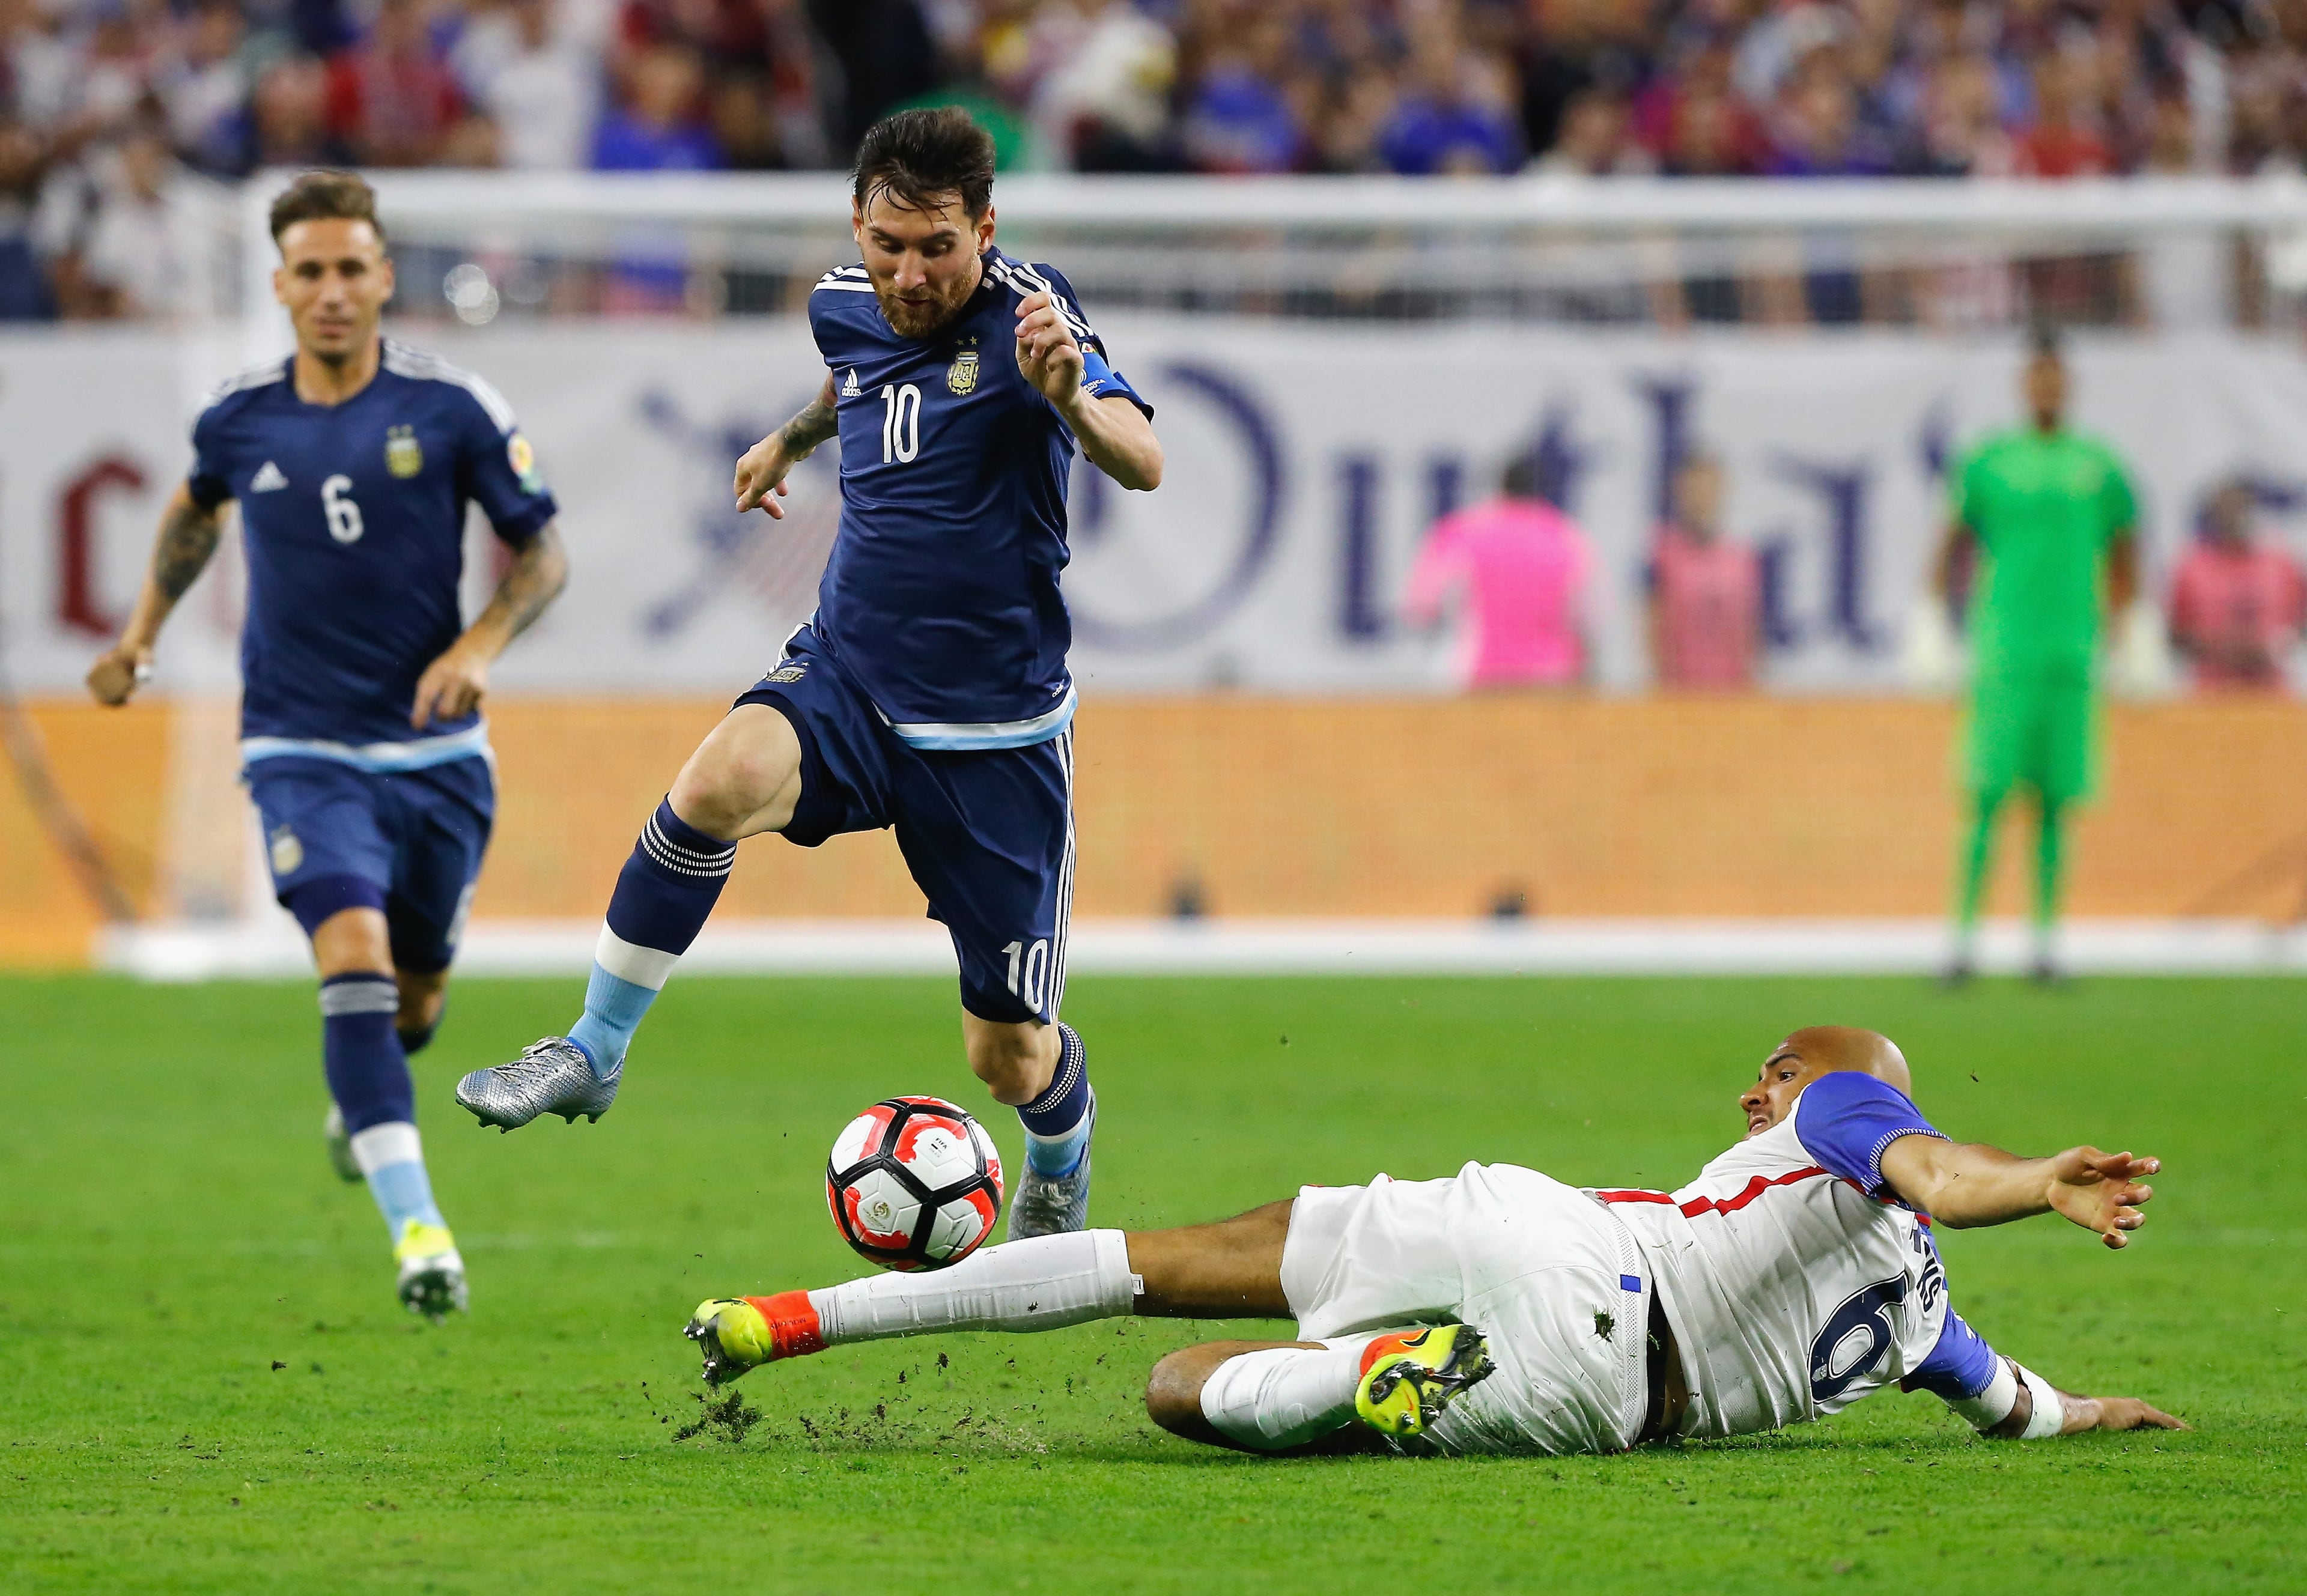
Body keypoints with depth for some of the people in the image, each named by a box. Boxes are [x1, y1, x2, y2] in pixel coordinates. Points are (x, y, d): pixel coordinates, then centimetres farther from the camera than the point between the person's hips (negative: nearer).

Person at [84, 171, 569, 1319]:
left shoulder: (452, 407, -7)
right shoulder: (237, 417, -1)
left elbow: (542, 553, 0)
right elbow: (196, 507, 23)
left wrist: (480, 645, -16)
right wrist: (145, 630, 19)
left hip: (436, 750, 1)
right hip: (302, 750, -1)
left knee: (415, 994, 15)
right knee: (353, 953, -24)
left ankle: (359, 1102, 53)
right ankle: (415, 1223, -32)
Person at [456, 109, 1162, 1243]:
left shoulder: (1026, 310, -17)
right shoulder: (846, 305, 1)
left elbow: (1143, 466, -32)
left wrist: (1070, 400, -51)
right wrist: (794, 437, 38)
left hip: (996, 733, -3)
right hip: (845, 681, 3)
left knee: (1011, 1060, 3)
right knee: (719, 782, -32)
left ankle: (1060, 1168, 40)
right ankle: (593, 1052, -17)